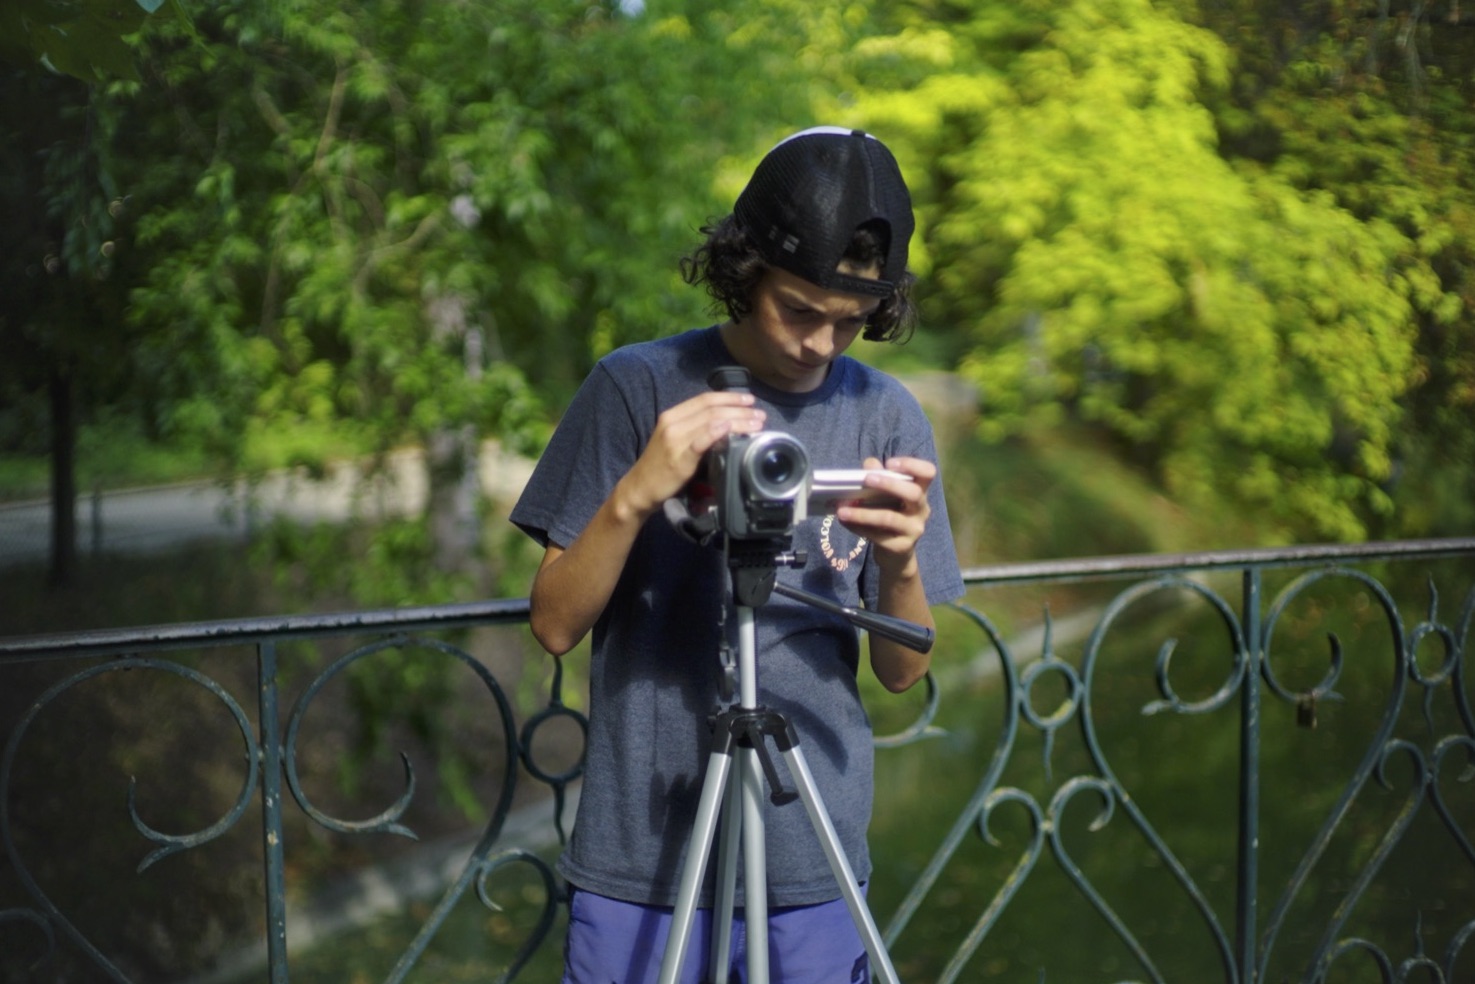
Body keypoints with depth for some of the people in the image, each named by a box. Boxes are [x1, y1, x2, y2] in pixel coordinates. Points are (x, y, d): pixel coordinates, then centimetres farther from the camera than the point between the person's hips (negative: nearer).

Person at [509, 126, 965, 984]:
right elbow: (556, 624, -5)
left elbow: (903, 670, 4)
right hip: (643, 866, -2)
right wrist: (635, 495, -21)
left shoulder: (887, 415, 2)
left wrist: (901, 561, -16)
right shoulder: (638, 386, -4)